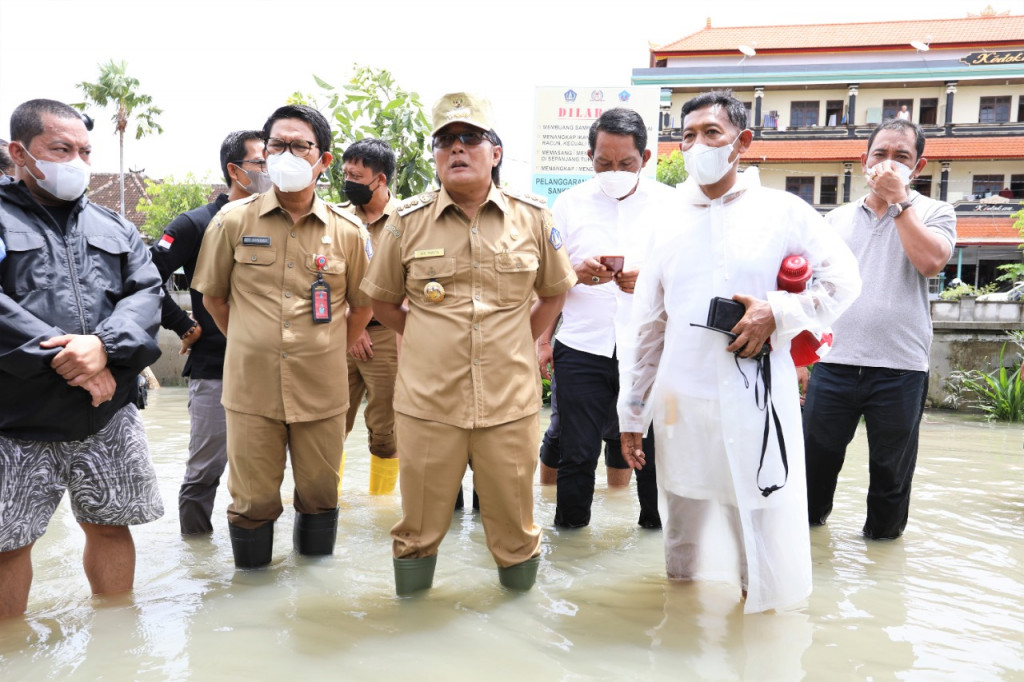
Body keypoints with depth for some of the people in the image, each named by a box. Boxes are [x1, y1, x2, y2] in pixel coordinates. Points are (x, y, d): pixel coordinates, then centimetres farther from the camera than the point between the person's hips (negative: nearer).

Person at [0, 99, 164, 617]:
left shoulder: (114, 229, 14)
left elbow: (147, 292, 0)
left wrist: (105, 345, -18)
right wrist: (62, 357, -19)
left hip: (109, 416, 4)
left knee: (111, 524, 12)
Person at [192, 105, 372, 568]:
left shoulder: (345, 230, 1)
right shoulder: (233, 221, -1)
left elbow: (361, 305, 12)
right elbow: (213, 296, 11)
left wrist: (328, 353, 10)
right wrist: (251, 347, 11)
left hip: (321, 391, 1)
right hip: (252, 388, -1)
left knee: (320, 495, 14)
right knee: (252, 502, 9)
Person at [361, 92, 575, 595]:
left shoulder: (532, 218, 3)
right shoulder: (408, 222, 2)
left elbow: (554, 292, 16)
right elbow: (382, 299, 13)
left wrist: (517, 343, 8)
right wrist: (426, 341, 6)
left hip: (509, 401, 0)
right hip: (427, 401, 0)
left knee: (514, 526, 13)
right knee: (420, 527, 13)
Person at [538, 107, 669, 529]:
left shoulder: (670, 204, 5)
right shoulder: (569, 203, 9)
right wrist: (577, 273, -10)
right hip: (582, 348, 1)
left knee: (654, 451, 6)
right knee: (576, 453, 6)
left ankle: (656, 531, 26)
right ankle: (569, 531, 24)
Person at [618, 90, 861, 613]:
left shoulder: (782, 211, 1)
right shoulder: (668, 225, 11)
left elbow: (844, 279, 3)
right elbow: (648, 327, 12)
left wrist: (777, 313, -13)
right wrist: (633, 411, 10)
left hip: (757, 400, -3)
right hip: (681, 404, 4)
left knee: (763, 526, 1)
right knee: (685, 530, 15)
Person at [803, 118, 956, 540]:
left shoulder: (934, 213, 5)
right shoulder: (837, 219, 12)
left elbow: (931, 261, -16)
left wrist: (898, 199, -12)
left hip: (899, 367, -2)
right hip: (834, 362, 2)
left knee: (891, 469, 11)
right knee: (815, 454, 11)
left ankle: (883, 534, 29)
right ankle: (808, 520, 31)